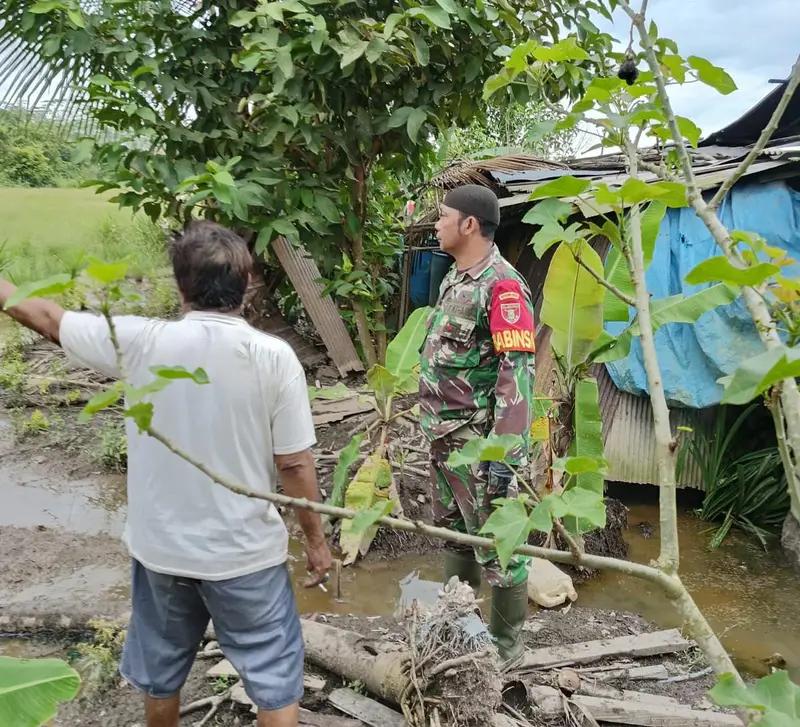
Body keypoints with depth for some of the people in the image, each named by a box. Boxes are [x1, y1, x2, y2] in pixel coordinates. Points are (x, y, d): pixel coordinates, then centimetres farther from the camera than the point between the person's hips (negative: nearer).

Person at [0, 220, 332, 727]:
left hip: (161, 548, 3)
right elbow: (295, 465, -13)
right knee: (275, 676, 16)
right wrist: (316, 539, 1)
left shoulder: (141, 342, -13)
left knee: (161, 672, 27)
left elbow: (42, 316, 2)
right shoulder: (274, 357, -17)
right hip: (245, 553, -2)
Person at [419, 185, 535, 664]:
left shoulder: (502, 285, -17)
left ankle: (506, 645, 21)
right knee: (454, 533, 21)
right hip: (445, 435, 10)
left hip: (479, 441, -9)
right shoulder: (455, 278, 12)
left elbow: (517, 371, -23)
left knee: (497, 543, 4)